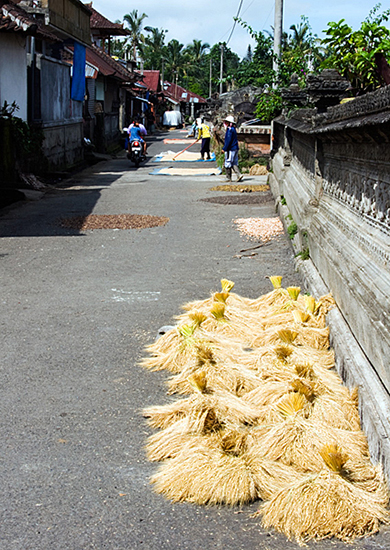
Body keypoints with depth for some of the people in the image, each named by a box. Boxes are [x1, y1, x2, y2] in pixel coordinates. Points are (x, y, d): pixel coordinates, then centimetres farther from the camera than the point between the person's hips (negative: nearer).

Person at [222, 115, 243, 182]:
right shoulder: (233, 129, 16)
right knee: (234, 163, 10)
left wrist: (224, 149, -16)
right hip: (235, 148, 10)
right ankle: (239, 175, -1)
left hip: (230, 149, -10)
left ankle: (228, 178, 2)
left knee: (228, 164, -2)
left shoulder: (230, 130, -14)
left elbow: (228, 140, -19)